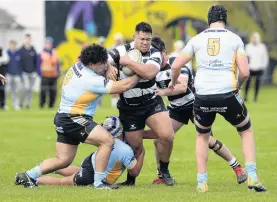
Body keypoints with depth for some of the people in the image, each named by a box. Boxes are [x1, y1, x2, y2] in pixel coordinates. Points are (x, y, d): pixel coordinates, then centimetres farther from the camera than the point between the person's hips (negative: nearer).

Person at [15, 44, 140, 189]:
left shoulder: (78, 66, 2)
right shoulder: (90, 80, -23)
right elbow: (123, 86, -21)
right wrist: (139, 75, -8)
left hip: (63, 119, 10)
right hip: (73, 120, -10)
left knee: (63, 160, 12)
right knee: (107, 141, -16)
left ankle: (28, 176, 12)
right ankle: (98, 182, -15)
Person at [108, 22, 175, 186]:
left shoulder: (154, 54, -9)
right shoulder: (122, 51, -8)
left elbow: (149, 73, -29)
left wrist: (128, 62, -28)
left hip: (152, 102, 0)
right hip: (129, 108, 0)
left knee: (167, 136, -16)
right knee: (135, 146, 3)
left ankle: (164, 170, 9)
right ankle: (131, 179, 27)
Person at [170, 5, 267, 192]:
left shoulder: (197, 39, 7)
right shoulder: (235, 39, 3)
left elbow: (176, 66, 7)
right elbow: (244, 72, -5)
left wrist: (173, 82, 28)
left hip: (203, 97, 2)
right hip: (227, 94, -2)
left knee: (202, 136, 28)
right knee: (246, 131, 22)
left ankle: (202, 182, 19)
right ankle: (252, 177, 8)